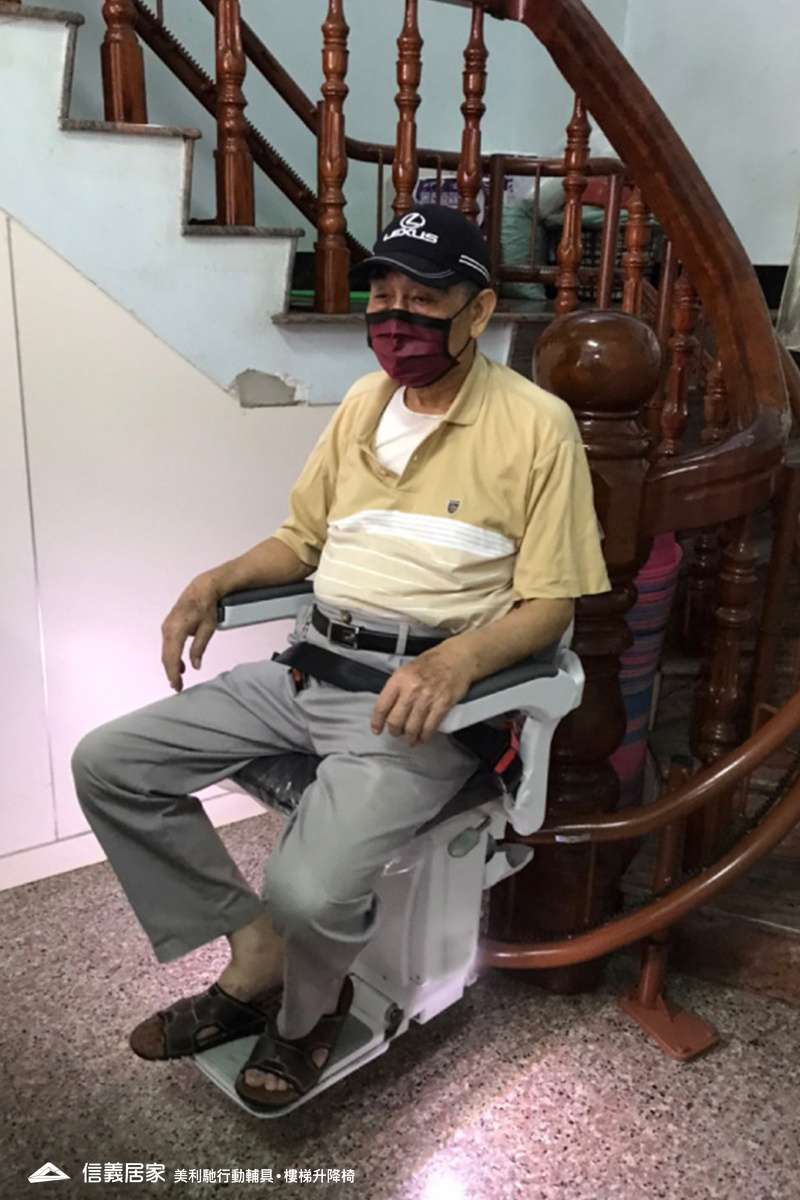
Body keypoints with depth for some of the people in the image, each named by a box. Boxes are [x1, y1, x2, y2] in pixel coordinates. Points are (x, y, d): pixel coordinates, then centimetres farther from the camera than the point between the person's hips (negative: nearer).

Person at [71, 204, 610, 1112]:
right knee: (105, 766, -3)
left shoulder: (536, 425, -5)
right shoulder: (364, 400, 14)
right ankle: (254, 952, 9)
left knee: (309, 891, -27)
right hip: (308, 665, 7)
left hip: (420, 694, -6)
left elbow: (549, 604, -6)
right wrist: (216, 581, 4)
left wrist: (458, 660, -25)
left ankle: (307, 1005, 12)